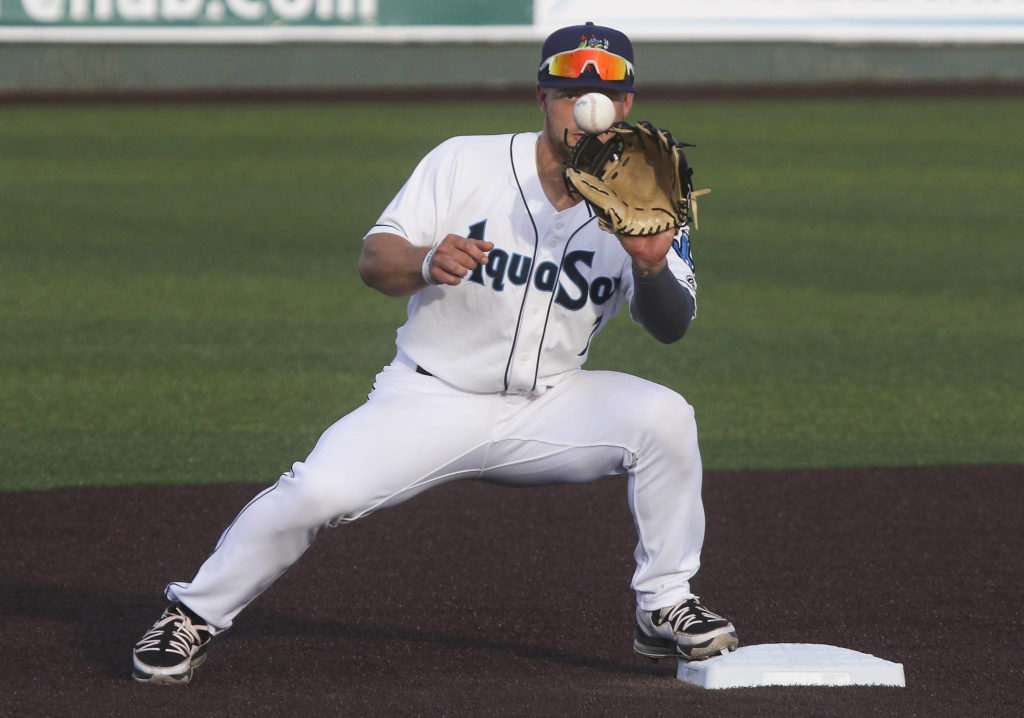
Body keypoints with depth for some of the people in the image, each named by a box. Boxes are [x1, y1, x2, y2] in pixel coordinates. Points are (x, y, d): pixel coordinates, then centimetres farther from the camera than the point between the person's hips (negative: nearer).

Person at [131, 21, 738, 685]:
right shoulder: (464, 163, -6)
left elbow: (672, 327, -10)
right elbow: (374, 260, -8)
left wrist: (653, 269, -32)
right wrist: (426, 262, -31)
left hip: (548, 410, 2)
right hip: (432, 399, -2)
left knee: (664, 416, -22)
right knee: (317, 491, -23)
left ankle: (665, 609, -5)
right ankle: (194, 618, -1)